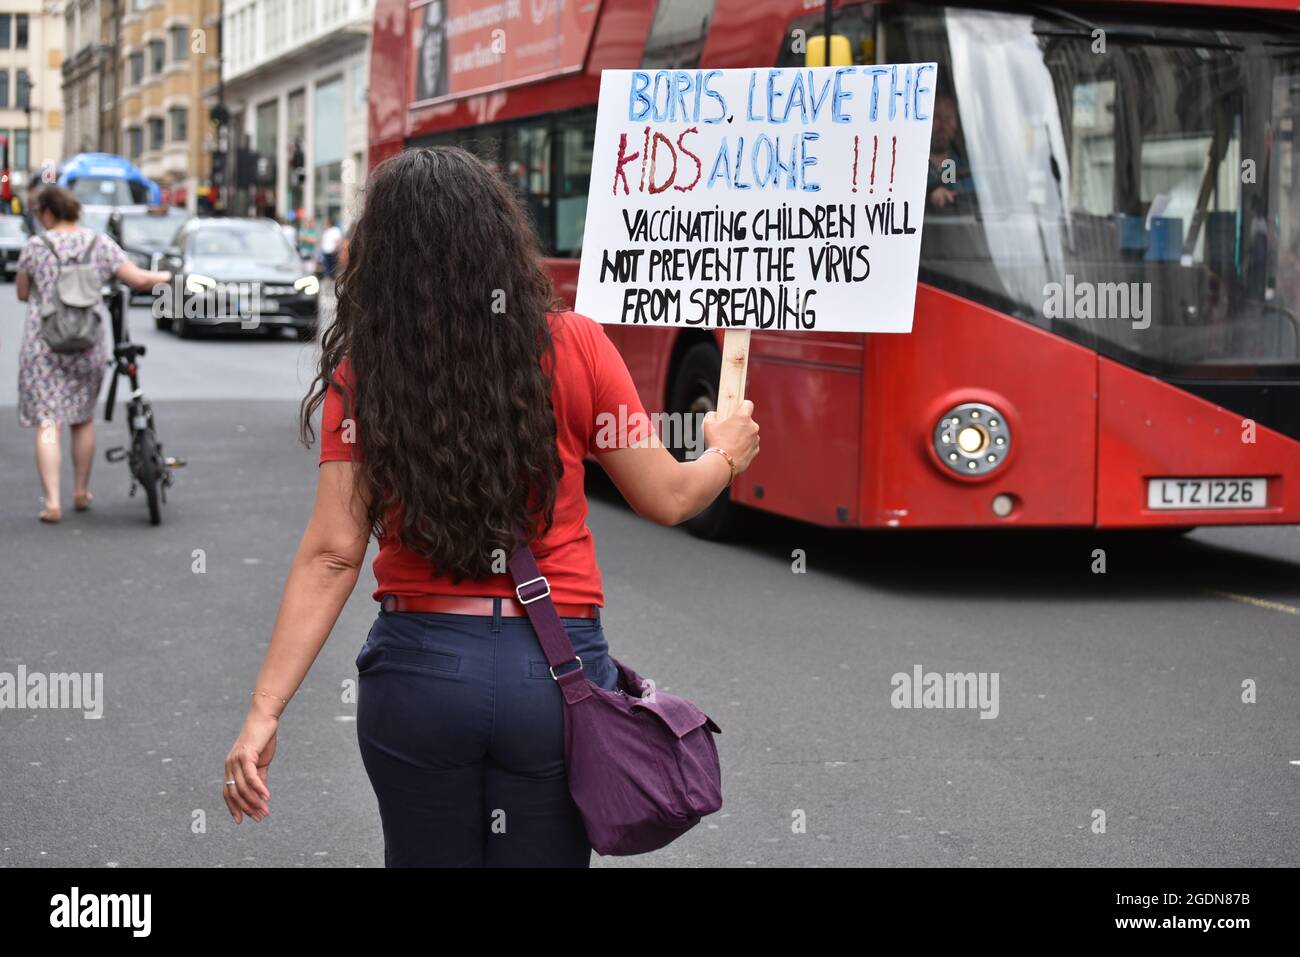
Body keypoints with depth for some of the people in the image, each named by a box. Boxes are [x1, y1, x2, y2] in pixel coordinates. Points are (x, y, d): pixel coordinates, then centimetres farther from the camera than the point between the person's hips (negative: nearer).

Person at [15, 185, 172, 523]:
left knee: (47, 424, -1)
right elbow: (139, 280, -2)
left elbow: (23, 294, 6)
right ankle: (81, 493, 27)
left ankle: (52, 501, -8)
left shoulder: (36, 246, -5)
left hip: (42, 346, -3)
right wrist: (165, 277, 17)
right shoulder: (100, 244, 0)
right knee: (83, 419, 18)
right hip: (89, 346, 3)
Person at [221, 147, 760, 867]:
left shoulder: (362, 374, -5)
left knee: (425, 857, 18)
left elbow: (332, 554, -10)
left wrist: (264, 712, -9)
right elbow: (666, 499, 2)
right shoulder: (574, 348, -6)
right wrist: (726, 457, 24)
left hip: (416, 669, 1)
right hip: (556, 671, 0)